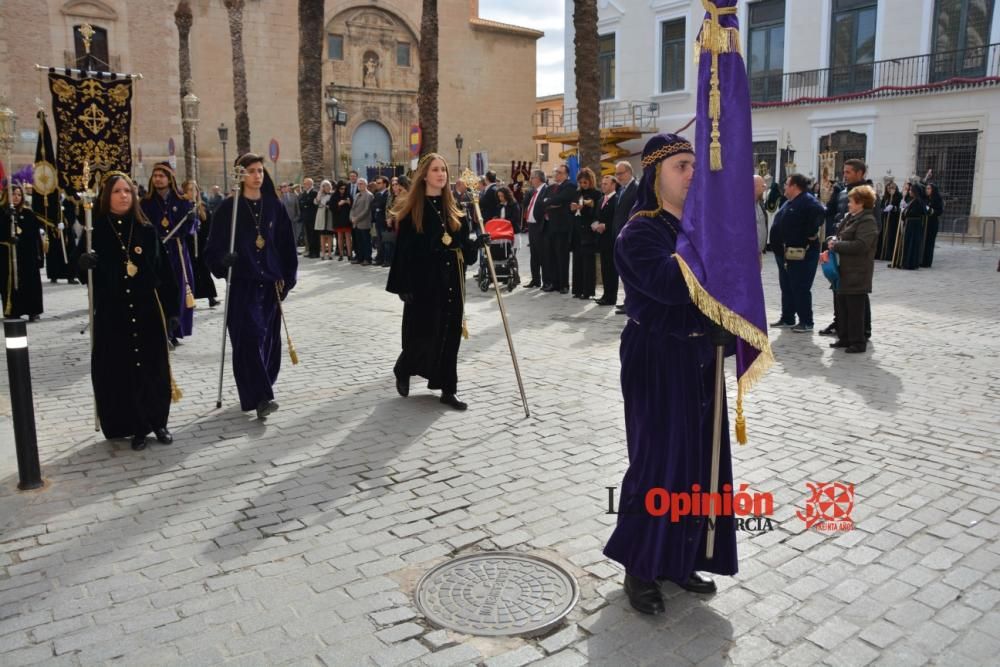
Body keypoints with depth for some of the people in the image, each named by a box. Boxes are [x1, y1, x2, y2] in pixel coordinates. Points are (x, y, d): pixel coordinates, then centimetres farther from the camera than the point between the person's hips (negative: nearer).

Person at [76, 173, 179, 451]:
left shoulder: (147, 230, 3)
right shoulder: (97, 230, 0)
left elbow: (165, 271, 4)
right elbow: (84, 264, 0)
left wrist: (171, 309, 1)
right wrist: (86, 260, -24)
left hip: (148, 310, 1)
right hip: (113, 313, -1)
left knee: (153, 368, 6)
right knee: (122, 370, 3)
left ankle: (158, 422, 21)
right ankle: (136, 427, 15)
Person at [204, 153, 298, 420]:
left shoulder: (274, 205, 7)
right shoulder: (229, 207, -2)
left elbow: (286, 244, 9)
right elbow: (215, 245, -4)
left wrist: (287, 278, 3)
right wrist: (222, 260, -25)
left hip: (270, 282, 4)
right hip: (242, 284, -3)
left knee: (269, 338, 7)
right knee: (249, 336, -12)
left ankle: (260, 391, 24)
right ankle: (259, 397, -14)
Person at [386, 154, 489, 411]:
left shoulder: (453, 209, 10)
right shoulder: (412, 209, -6)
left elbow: (462, 245, 14)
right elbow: (404, 249, -9)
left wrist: (477, 242, -6)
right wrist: (404, 286, -13)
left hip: (451, 281, 5)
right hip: (424, 281, -5)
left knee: (450, 334, 6)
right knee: (423, 333, -1)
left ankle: (448, 389, 14)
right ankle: (403, 371, 28)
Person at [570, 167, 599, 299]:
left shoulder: (596, 194, -3)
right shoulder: (577, 193, 14)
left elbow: (597, 213, -9)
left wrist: (585, 207, -21)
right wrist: (572, 208, -5)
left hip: (588, 231, -6)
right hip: (577, 230, 6)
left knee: (588, 261, -4)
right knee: (577, 260, 7)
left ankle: (587, 290, 1)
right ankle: (578, 289, 13)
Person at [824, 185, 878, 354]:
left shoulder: (867, 222, -14)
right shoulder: (850, 218, 14)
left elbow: (860, 245, -25)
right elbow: (841, 238, 21)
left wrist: (836, 245, -18)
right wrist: (830, 250, 1)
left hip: (856, 274, -9)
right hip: (844, 272, 9)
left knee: (854, 309, -3)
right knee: (841, 306, 15)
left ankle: (858, 342, 6)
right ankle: (844, 338, 25)